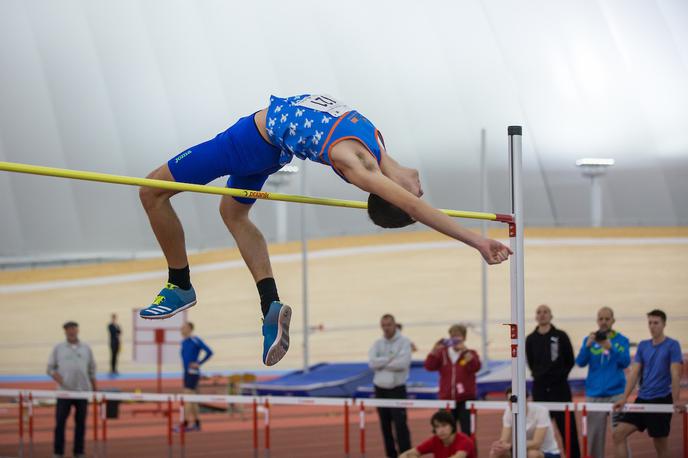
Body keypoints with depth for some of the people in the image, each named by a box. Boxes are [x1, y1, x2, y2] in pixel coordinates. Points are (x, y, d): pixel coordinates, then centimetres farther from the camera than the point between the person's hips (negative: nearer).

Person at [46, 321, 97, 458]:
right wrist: (55, 375, -15)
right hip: (64, 390, -1)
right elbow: (50, 367, 6)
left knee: (80, 422, 5)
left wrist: (94, 389, 10)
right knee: (60, 422, -3)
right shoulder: (58, 348, 6)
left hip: (83, 390, 1)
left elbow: (92, 370, 14)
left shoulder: (86, 348, 10)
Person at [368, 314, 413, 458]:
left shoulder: (404, 342, -5)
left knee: (400, 424, -12)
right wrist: (392, 358, -14)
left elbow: (403, 363, -19)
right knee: (385, 425, 9)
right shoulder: (378, 343, 7)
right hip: (380, 389, 5)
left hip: (397, 389, -5)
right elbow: (372, 362, -9)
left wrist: (382, 363, -10)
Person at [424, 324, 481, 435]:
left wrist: (465, 351, -27)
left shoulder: (470, 354, 2)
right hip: (446, 400, 3)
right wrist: (435, 350, -17)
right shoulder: (443, 353, 8)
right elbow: (429, 366, -3)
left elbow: (475, 367, -17)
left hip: (465, 400, -3)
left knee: (467, 432, -5)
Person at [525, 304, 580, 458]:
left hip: (560, 387, -2)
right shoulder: (531, 339, 4)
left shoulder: (561, 336, -1)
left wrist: (560, 374, -1)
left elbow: (570, 361, 4)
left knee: (567, 425, -2)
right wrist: (539, 375, 5)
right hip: (539, 387, 2)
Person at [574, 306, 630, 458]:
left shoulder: (621, 340, 2)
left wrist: (610, 348, -25)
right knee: (594, 435, 4)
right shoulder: (589, 340, 7)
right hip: (594, 394, 2)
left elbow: (625, 362, -10)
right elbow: (580, 362, -4)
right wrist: (587, 346, -20)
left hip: (616, 393, -2)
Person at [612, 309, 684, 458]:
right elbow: (635, 373, 8)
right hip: (642, 399, 5)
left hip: (661, 400, -5)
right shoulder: (643, 346, 10)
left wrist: (676, 401, -21)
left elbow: (675, 375, -12)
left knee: (661, 445, 0)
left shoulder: (672, 345, -5)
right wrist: (624, 398, -2)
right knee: (618, 434, -6)